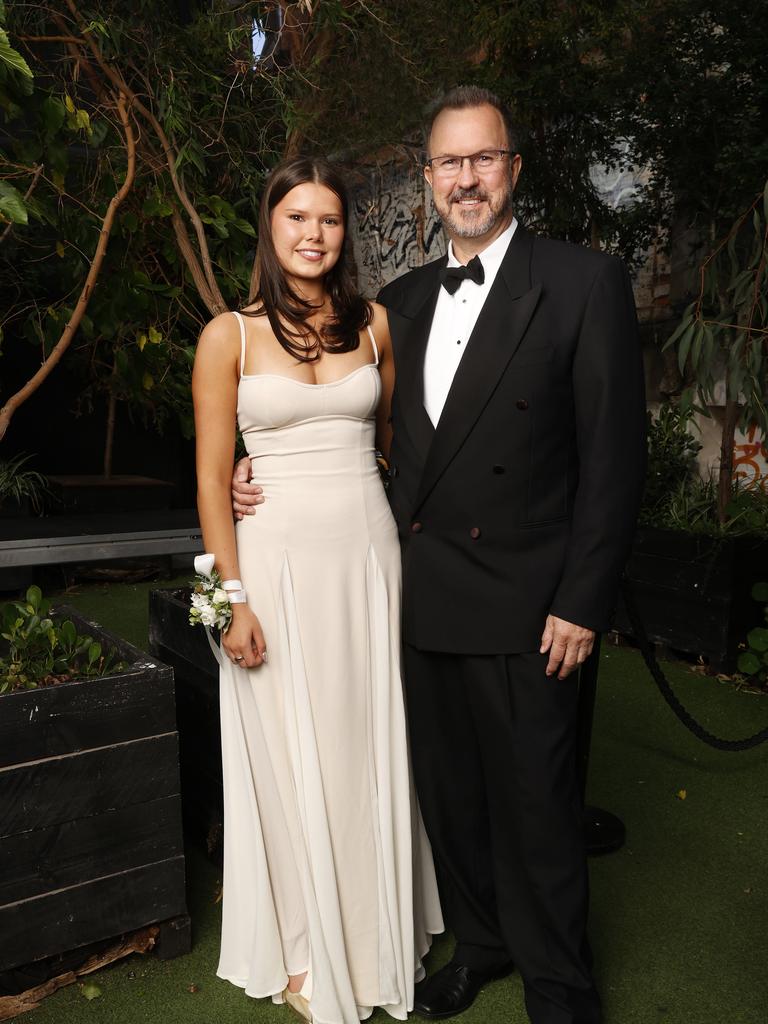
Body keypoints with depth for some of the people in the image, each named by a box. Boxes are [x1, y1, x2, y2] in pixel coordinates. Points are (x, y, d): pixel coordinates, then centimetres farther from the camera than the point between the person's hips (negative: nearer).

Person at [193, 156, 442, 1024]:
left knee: (371, 747, 13)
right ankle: (306, 952, 32)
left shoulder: (373, 324, 7)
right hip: (277, 560, -2)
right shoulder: (230, 336, -2)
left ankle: (377, 934, 37)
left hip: (368, 553, 3)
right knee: (291, 758, 9)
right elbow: (211, 478, -4)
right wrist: (233, 597, -9)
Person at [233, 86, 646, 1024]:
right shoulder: (402, 301, 11)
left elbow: (613, 454, -9)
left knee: (533, 804, 9)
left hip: (521, 606, -5)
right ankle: (480, 942, 43)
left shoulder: (584, 284, -6)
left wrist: (582, 603, -13)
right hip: (422, 598, 5)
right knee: (449, 792, 18)